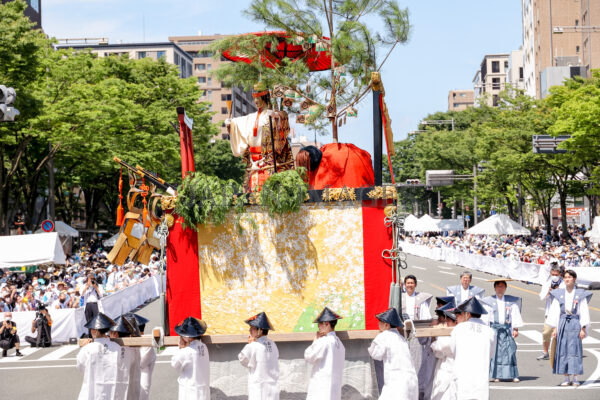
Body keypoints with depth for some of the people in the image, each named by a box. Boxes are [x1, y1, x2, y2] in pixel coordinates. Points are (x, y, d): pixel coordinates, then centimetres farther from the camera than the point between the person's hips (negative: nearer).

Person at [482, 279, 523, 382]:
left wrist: (516, 329, 0)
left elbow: (515, 315, 8)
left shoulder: (511, 301, 9)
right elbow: (485, 317, 3)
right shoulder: (489, 301, 5)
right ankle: (495, 375, 0)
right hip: (494, 328, -1)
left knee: (510, 350, -5)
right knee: (494, 351, -4)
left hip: (507, 329, 1)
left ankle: (512, 375, -2)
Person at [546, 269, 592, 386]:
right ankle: (567, 378, 6)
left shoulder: (580, 295, 2)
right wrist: (554, 328, 1)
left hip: (575, 324, -2)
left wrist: (583, 329, -7)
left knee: (574, 349, -5)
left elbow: (584, 312, 1)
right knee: (562, 350, 0)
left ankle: (574, 378, 1)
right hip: (562, 324, 2)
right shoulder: (559, 294, 7)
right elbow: (555, 312, 7)